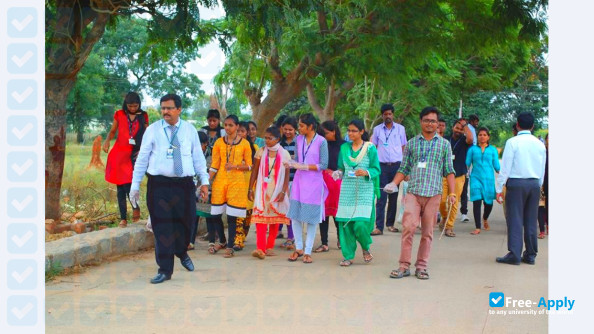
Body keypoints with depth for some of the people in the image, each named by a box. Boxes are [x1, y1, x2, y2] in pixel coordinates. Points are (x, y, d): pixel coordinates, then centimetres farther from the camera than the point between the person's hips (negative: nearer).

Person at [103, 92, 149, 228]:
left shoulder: (143, 116, 6)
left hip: (134, 154, -2)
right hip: (119, 153, 2)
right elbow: (112, 131, 15)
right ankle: (123, 218, 11)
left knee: (128, 185, -14)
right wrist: (107, 140, -6)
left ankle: (136, 208, 15)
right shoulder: (119, 114, 7)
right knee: (120, 188, 3)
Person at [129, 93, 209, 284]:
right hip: (159, 184, -1)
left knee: (185, 222, 9)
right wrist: (135, 185, 3)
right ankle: (165, 270, 8)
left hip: (184, 184, 1)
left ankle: (182, 253, 40)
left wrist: (204, 181, 6)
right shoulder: (152, 130, 4)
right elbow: (142, 158, 5)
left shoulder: (190, 130, 8)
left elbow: (198, 157, 11)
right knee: (162, 227, -1)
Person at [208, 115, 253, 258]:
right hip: (220, 181, 2)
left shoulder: (244, 144, 3)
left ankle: (230, 246, 8)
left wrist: (235, 166, -13)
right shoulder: (219, 142, 7)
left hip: (237, 181, -2)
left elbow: (249, 166, 4)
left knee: (232, 215, -2)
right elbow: (214, 166, 6)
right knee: (216, 214, 3)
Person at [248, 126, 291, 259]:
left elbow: (287, 175, 0)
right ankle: (260, 248, -18)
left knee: (275, 218, 5)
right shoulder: (261, 152, 3)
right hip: (262, 189, 0)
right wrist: (250, 189, 0)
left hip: (277, 190, 0)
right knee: (261, 217, -11)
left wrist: (283, 192, -9)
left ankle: (270, 247, 15)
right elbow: (254, 171, 5)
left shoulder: (284, 154, 0)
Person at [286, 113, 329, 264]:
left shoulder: (321, 141, -9)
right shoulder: (298, 139, 7)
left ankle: (308, 251, 13)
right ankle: (298, 248, 17)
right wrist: (292, 164, -8)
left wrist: (304, 166, -16)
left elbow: (323, 165, -10)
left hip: (314, 183, -4)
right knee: (294, 215, 2)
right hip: (299, 181, 5)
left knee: (311, 218, 2)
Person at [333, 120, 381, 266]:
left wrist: (366, 172, -21)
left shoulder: (370, 148, 0)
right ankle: (348, 256, 11)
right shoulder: (344, 148, 11)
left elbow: (376, 169, -2)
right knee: (345, 223, -1)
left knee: (361, 224, -12)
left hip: (364, 190, -3)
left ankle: (366, 248, 18)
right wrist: (338, 173, -4)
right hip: (347, 190, 4)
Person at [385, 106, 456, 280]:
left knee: (427, 232, 4)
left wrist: (452, 193, -1)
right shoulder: (411, 143, 12)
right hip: (413, 192, 0)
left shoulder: (444, 144, 10)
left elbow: (449, 171, 8)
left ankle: (421, 267, 13)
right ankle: (404, 266, -4)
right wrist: (393, 184, -3)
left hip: (433, 194, 0)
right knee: (408, 227, -11)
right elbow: (404, 168, 12)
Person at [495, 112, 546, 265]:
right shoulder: (539, 144, 8)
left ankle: (514, 254, -4)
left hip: (516, 183, -5)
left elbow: (505, 167, -9)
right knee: (531, 220, 10)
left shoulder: (513, 142, -8)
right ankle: (530, 254, 15)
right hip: (535, 184, 5)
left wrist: (499, 189, -5)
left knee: (515, 219, -2)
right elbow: (542, 170, 12)